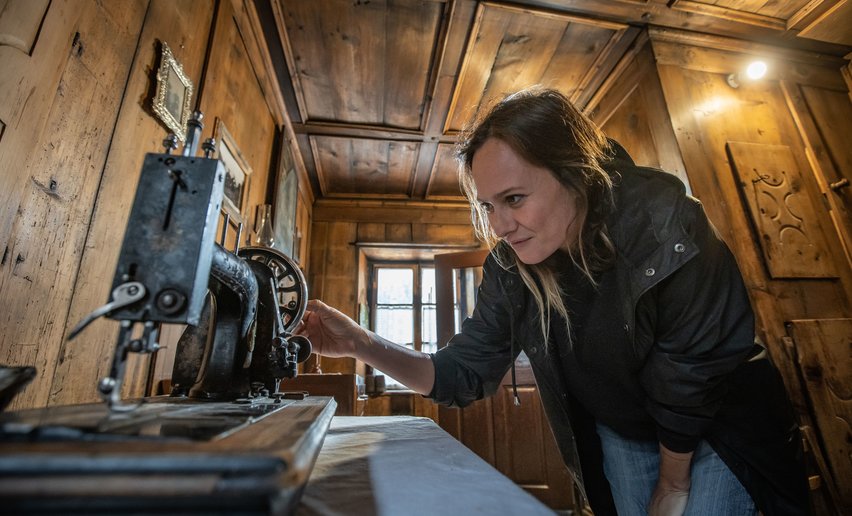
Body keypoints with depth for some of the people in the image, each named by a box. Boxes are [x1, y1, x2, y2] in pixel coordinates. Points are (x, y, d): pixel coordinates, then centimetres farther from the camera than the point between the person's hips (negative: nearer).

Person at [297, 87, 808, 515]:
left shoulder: (665, 228, -33)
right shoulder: (509, 268, -21)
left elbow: (688, 381, -23)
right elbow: (465, 373, -18)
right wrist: (362, 344, -32)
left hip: (722, 425, -2)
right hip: (622, 433, 3)